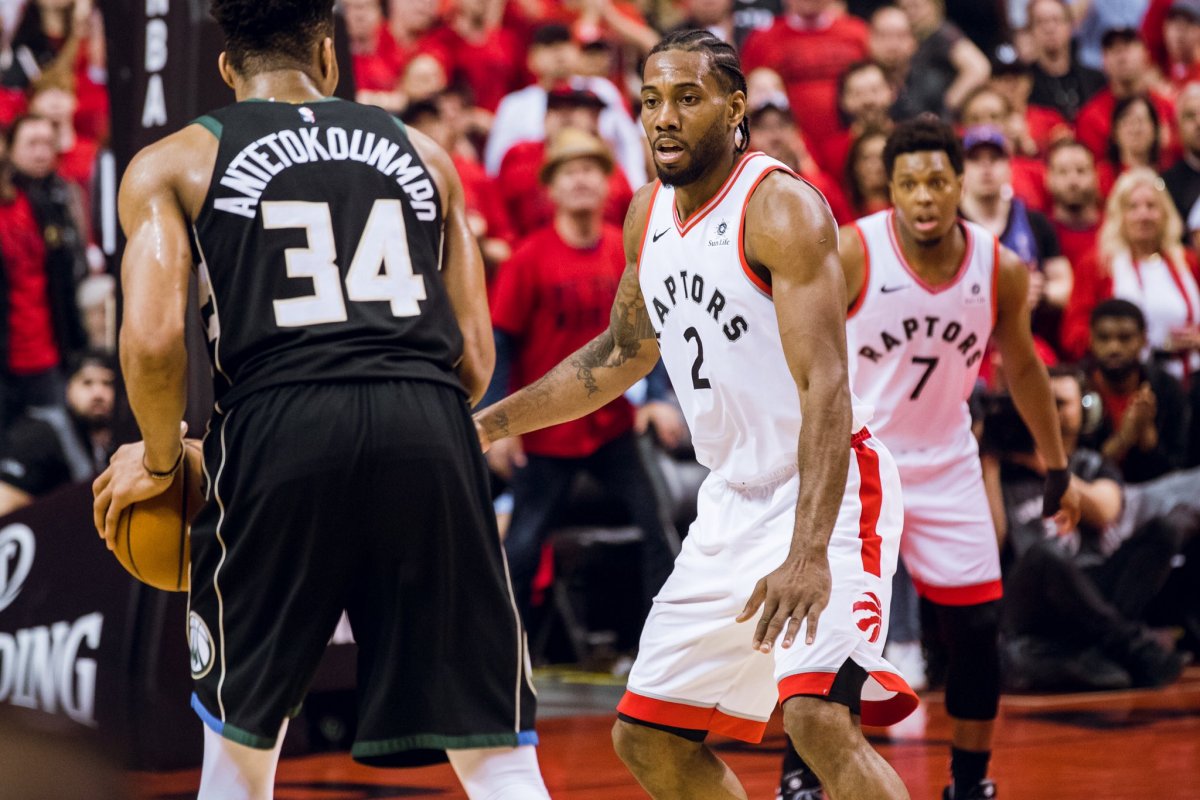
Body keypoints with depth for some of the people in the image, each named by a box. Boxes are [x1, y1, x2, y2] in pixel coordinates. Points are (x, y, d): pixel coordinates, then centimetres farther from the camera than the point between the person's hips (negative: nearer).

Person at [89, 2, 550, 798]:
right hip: (428, 430, 1)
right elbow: (476, 357, 16)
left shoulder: (172, 165, 13)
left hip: (278, 430, -1)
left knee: (242, 732, 20)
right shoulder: (423, 154, 21)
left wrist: (157, 460, 16)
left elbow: (152, 338, -1)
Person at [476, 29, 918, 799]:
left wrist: (810, 554, -37)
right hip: (734, 500, 9)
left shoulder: (782, 208, -18)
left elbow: (825, 387, -27)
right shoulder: (649, 214, 6)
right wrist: (491, 423, 19)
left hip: (826, 494, -8)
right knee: (647, 736, 10)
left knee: (820, 720, -28)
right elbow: (624, 353, 23)